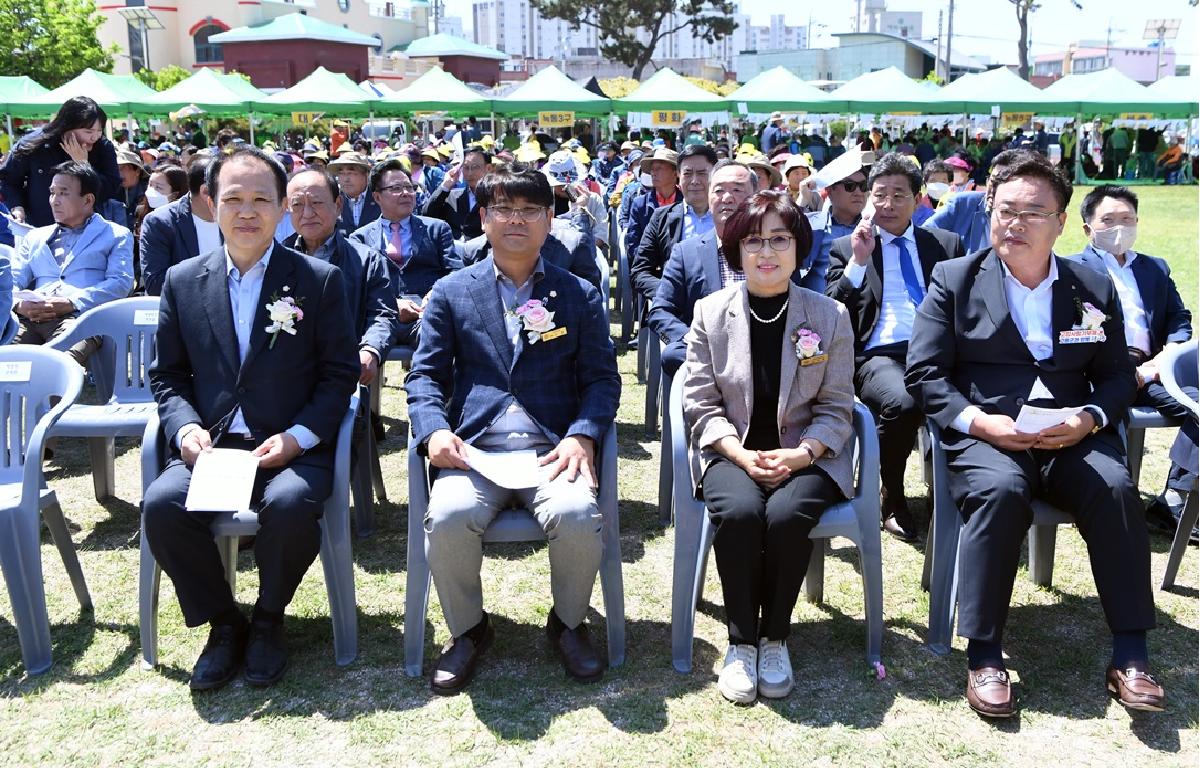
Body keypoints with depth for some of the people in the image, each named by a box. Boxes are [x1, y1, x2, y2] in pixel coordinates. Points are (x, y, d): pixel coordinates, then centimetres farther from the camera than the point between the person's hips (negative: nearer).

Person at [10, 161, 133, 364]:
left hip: (80, 317, -4)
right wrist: (20, 305, -4)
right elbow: (13, 281, 21)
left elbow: (121, 283, 2)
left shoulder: (116, 235, 18)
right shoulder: (35, 237, 32)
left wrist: (71, 303, -12)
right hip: (29, 318, 4)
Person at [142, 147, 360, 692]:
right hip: (208, 445, 3)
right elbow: (167, 375, 13)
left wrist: (297, 437, -14)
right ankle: (222, 624, -1)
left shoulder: (321, 279, 1)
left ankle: (268, 619, -2)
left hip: (292, 448, -2)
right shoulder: (183, 281, 10)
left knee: (291, 505, -33)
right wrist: (186, 428, -8)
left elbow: (340, 374, 0)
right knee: (161, 504, -26)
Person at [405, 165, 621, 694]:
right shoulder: (451, 292, 14)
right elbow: (425, 374, 9)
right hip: (473, 450, 0)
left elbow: (602, 378, 8)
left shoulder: (580, 295, 14)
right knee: (447, 518, -30)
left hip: (554, 451, 0)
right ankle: (468, 628, 1)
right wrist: (433, 431, -12)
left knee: (578, 517, -30)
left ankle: (568, 622, 2)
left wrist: (582, 436, -12)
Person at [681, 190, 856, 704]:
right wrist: (742, 455, -16)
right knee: (738, 511, -32)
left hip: (805, 455, 0)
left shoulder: (829, 316, 2)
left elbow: (835, 408, 2)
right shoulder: (711, 313, 2)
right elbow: (701, 404, 0)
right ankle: (741, 641, -11)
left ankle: (775, 638, -7)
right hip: (731, 453, 0)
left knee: (787, 514, -31)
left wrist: (801, 454, -16)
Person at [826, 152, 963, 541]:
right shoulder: (846, 248, 16)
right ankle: (891, 496, -9)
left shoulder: (946, 244, 22)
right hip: (878, 356, -2)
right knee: (902, 402, -36)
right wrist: (858, 261, -3)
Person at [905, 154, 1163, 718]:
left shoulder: (1095, 289, 13)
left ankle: (1130, 655, -18)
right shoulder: (953, 279, 6)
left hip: (1070, 438, 3)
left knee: (1115, 488, -28)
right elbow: (924, 372, 0)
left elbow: (1119, 377, 13)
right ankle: (984, 656, -25)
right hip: (983, 435, -2)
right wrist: (977, 419, -16)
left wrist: (1089, 418, -10)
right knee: (1000, 490, -34)